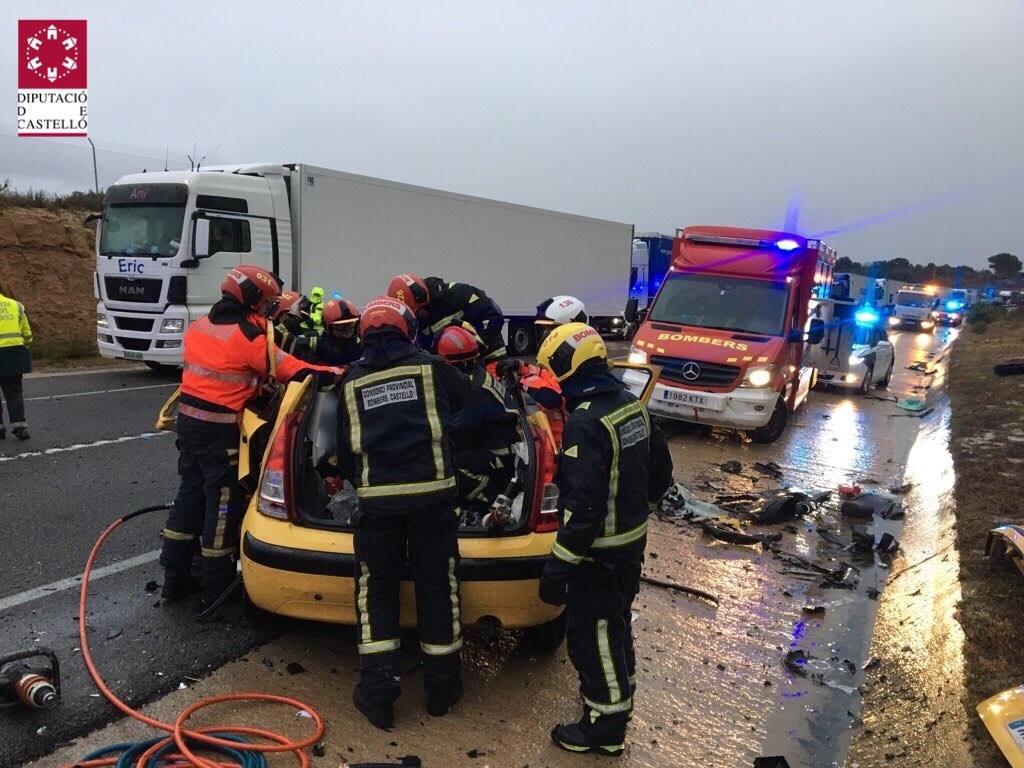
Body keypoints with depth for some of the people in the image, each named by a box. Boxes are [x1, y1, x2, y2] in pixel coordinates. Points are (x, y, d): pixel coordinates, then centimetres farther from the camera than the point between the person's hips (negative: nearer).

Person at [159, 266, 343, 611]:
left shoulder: (200, 326, 9)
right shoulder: (248, 336, -17)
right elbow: (290, 369, -16)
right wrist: (335, 373, -11)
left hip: (189, 418, 9)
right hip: (221, 431, -8)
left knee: (190, 492, 18)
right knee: (224, 503, 1)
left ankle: (174, 578, 27)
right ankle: (217, 589, 10)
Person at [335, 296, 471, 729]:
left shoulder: (352, 381, 12)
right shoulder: (430, 367, 6)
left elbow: (346, 448, 17)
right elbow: (468, 402, 23)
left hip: (375, 499, 1)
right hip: (431, 493, -1)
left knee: (375, 592, 12)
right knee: (438, 587, 10)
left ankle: (378, 693, 12)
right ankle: (442, 689, 22)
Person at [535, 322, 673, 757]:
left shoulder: (586, 422, -27)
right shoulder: (632, 405, 1)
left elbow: (582, 507, -28)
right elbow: (660, 472, 12)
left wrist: (557, 568, -22)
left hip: (599, 552, -9)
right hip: (632, 541, 9)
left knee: (593, 637, 8)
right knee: (616, 625, 26)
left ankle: (605, 729, 25)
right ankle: (618, 699, 47)